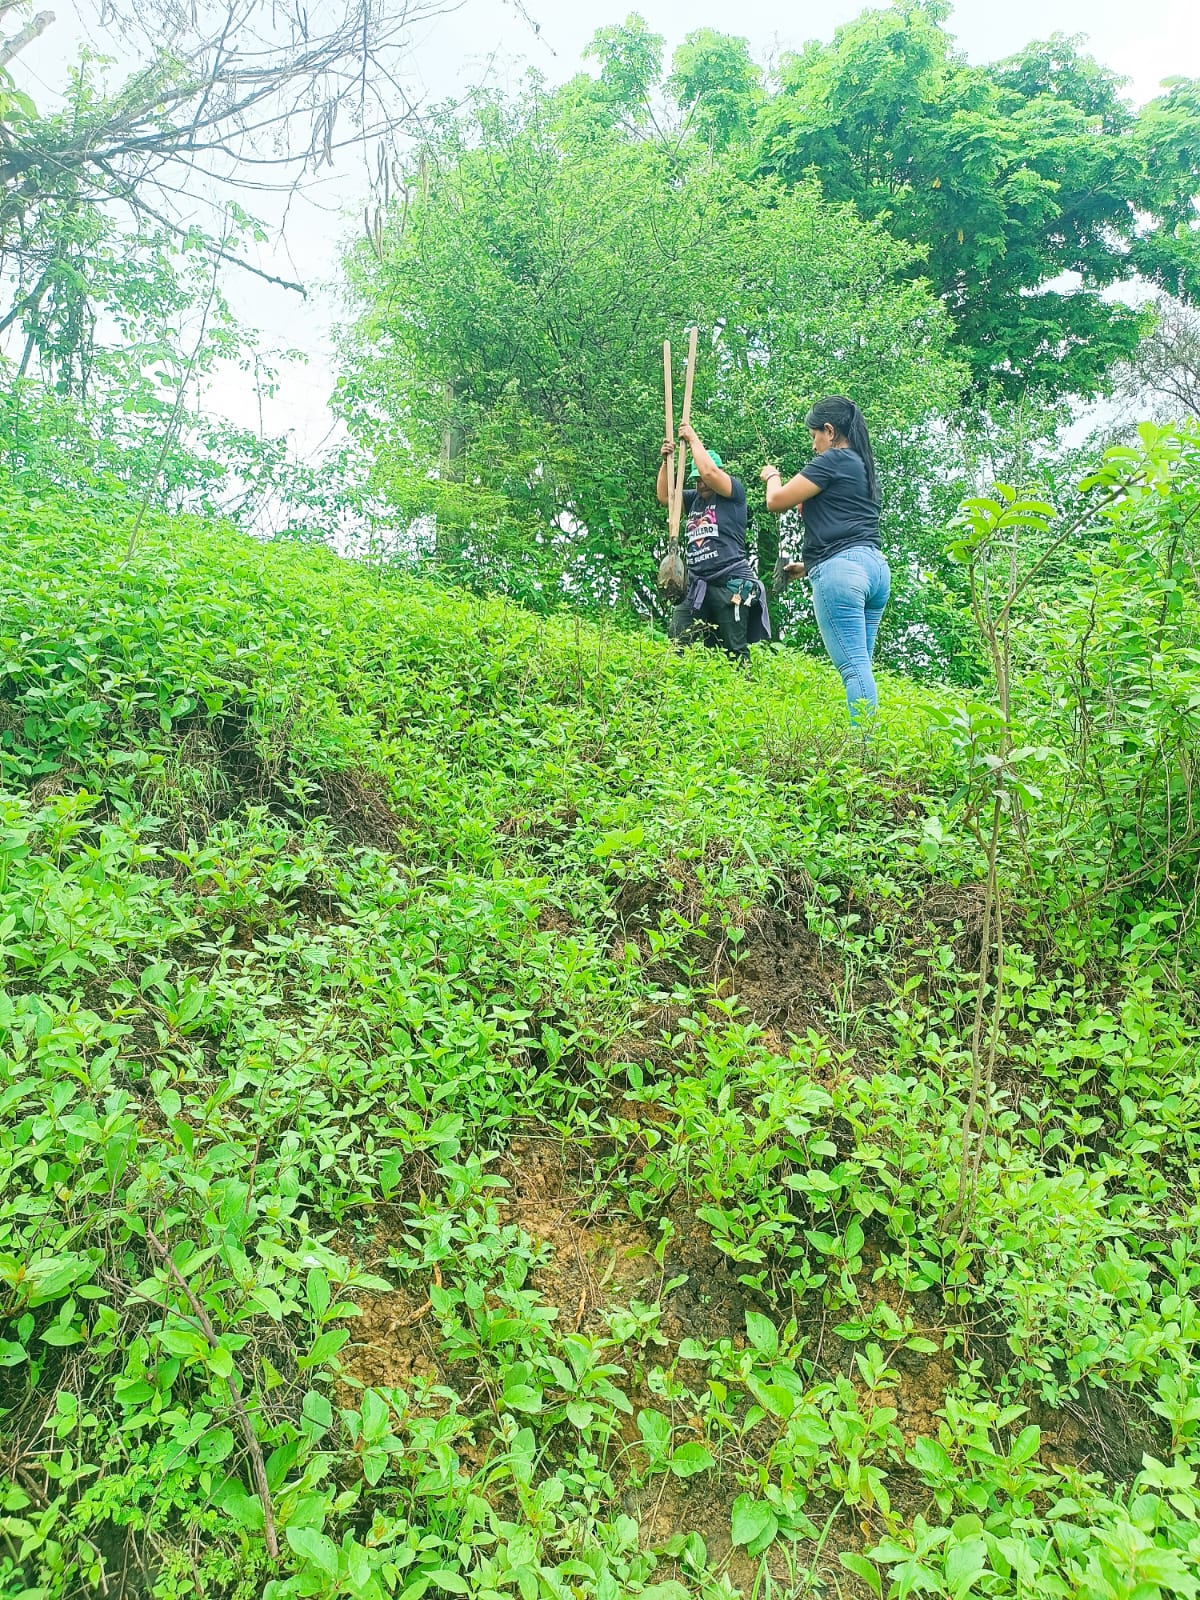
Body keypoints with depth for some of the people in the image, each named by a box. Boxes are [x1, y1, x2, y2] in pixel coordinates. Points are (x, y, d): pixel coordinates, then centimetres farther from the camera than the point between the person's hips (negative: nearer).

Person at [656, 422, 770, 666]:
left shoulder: (735, 490, 2)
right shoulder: (694, 499, 19)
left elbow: (709, 471, -14)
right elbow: (665, 497, 13)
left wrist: (693, 438, -3)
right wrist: (666, 461, 3)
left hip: (730, 584, -6)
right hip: (697, 584, 6)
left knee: (735, 649, -4)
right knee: (676, 641, -8)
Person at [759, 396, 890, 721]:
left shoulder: (833, 460, -2)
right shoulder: (863, 466, 25)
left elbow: (776, 501, -1)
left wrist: (772, 476, 21)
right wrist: (808, 566, 34)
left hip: (840, 569, -9)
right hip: (875, 565, 9)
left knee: (853, 666, -14)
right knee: (860, 666, 7)